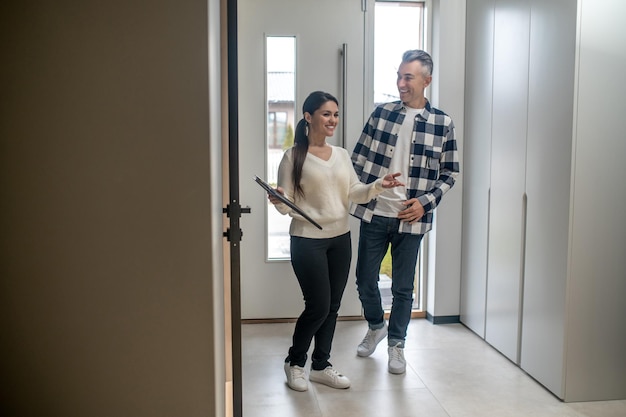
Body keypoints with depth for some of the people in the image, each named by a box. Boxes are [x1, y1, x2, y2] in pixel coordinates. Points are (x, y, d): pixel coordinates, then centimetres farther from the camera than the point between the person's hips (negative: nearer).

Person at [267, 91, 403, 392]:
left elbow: (355, 193, 4)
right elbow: (286, 204, -8)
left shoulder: (342, 155, 9)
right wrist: (278, 201, -30)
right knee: (318, 306, -4)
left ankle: (320, 366, 27)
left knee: (332, 306, 10)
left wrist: (379, 185, -13)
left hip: (340, 238, 6)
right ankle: (294, 362, 20)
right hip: (307, 241, -5)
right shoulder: (293, 157, -7)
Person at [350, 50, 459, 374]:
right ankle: (376, 326, 39)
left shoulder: (442, 124, -1)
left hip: (411, 219, -1)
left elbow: (449, 173, 4)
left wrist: (426, 202, -9)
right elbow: (358, 158, 6)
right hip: (373, 213, 2)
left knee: (403, 287, 9)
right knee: (365, 280, 11)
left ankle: (396, 344, 29)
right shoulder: (381, 113, 2)